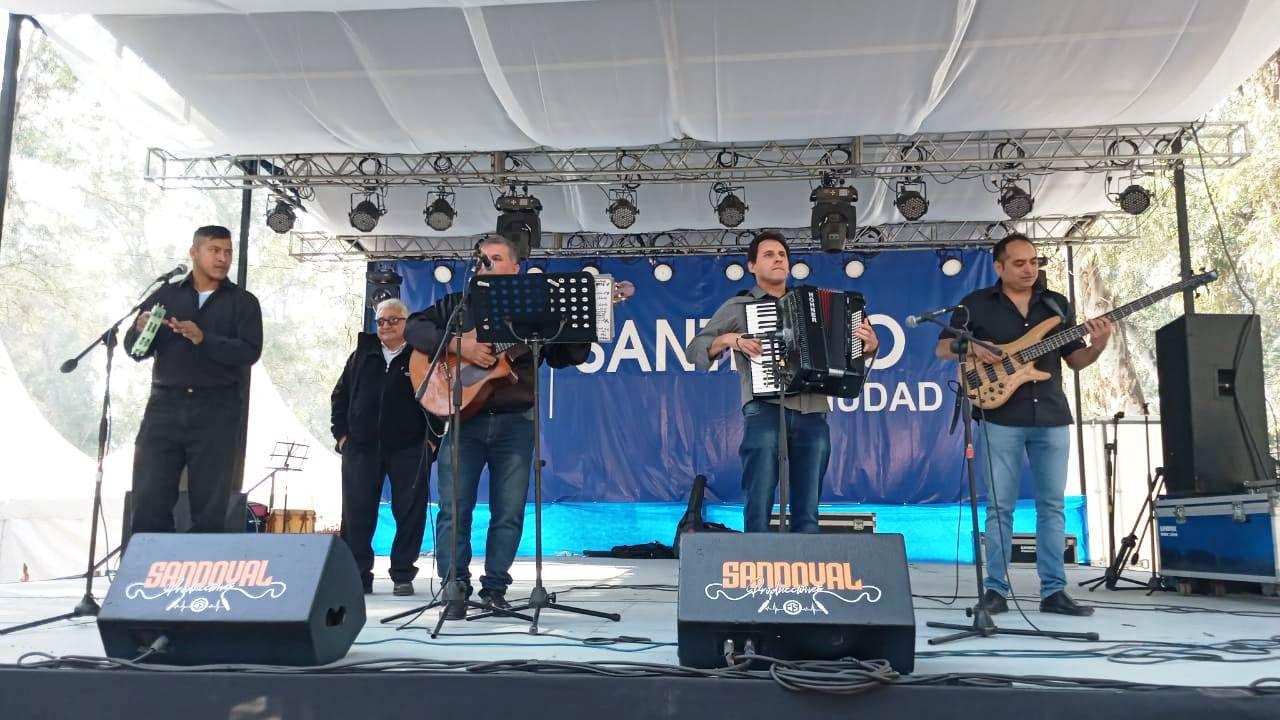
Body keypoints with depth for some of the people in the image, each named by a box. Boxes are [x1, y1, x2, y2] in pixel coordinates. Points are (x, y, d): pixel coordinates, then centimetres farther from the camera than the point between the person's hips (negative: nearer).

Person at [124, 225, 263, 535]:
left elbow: (250, 351, -6)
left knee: (210, 504, 2)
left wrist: (204, 340, -19)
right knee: (149, 499, 0)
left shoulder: (243, 301, 9)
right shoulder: (165, 295, 13)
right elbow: (134, 349, 9)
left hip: (216, 411, -1)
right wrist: (141, 331, -13)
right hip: (165, 405, 2)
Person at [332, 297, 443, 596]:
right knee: (356, 512, 2)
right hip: (361, 448, 3)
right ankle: (358, 575, 12)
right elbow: (340, 395, 16)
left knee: (409, 512, -1)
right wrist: (341, 433, 6)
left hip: (410, 449, -3)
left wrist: (432, 437, -6)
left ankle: (403, 576, 10)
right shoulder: (362, 355, 14)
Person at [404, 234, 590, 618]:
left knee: (509, 512, 3)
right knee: (454, 509, -1)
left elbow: (562, 357, 10)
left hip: (515, 421, 0)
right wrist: (459, 345, -14)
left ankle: (495, 587, 16)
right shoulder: (456, 304, 12)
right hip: (464, 418, 0)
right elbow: (413, 327, 0)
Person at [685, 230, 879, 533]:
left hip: (813, 414, 3)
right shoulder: (738, 307, 13)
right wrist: (729, 339, -9)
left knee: (807, 513, 3)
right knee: (759, 506, -6)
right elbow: (694, 350, 8)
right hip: (765, 411, -3)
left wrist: (868, 346, 5)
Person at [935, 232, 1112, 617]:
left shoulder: (1057, 305, 12)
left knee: (1052, 505, 5)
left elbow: (1075, 360, 12)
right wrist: (972, 348, -16)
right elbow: (943, 347, 4)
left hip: (1051, 418, 3)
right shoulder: (976, 304, 3)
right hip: (1000, 418, -3)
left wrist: (1098, 346, -9)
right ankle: (996, 589, 6)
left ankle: (1054, 591, 12)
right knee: (1000, 506, -1)